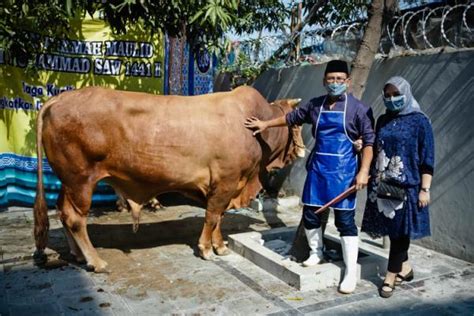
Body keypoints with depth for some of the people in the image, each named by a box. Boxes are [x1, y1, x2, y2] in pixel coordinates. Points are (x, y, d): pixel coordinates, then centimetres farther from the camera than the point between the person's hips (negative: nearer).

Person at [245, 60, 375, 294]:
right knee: (310, 214, 11)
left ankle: (351, 272, 9)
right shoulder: (315, 105, 7)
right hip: (318, 168, 5)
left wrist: (363, 172, -16)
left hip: (343, 171, -4)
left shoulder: (358, 108, -6)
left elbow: (369, 140, -8)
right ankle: (316, 252, 36)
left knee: (345, 220, -2)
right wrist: (266, 124, 28)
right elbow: (292, 117, 22)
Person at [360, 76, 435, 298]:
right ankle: (404, 267, 30)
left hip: (406, 186, -5)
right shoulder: (383, 120, 11)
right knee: (391, 230, 11)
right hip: (381, 185, 5)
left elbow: (427, 159, -6)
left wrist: (425, 189, -10)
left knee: (400, 231, 1)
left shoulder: (419, 121, -4)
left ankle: (391, 276, 12)